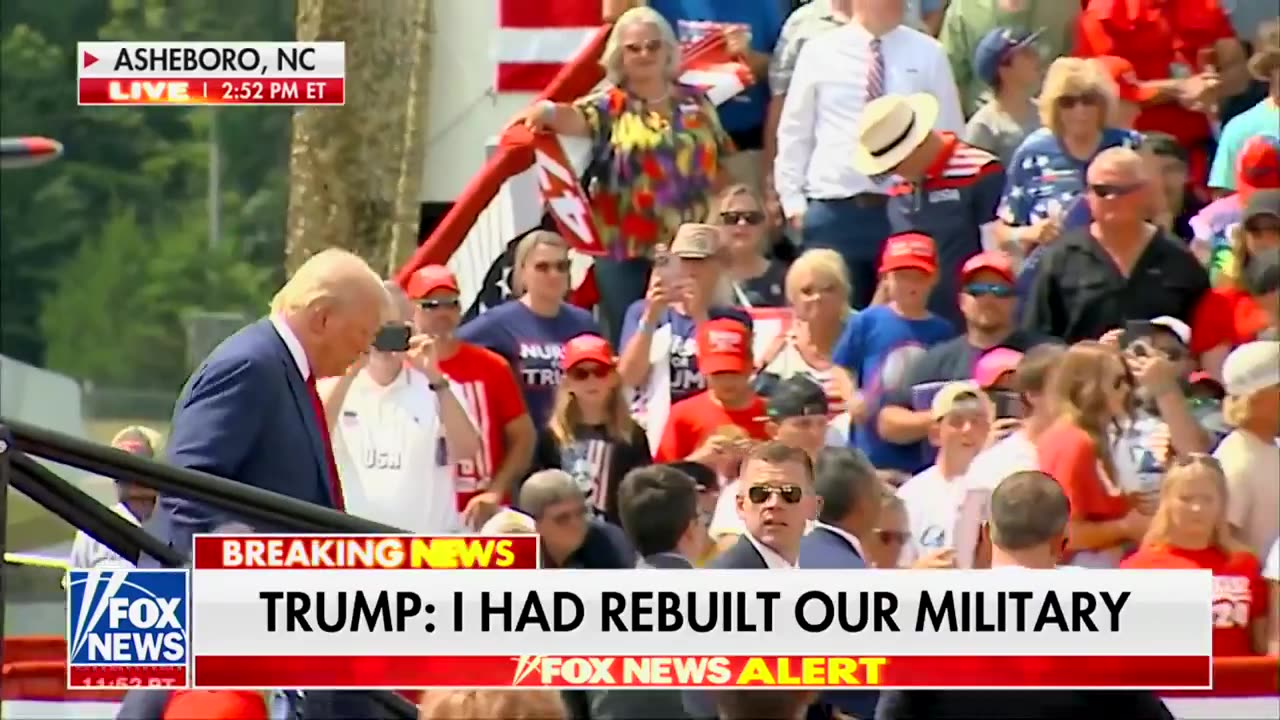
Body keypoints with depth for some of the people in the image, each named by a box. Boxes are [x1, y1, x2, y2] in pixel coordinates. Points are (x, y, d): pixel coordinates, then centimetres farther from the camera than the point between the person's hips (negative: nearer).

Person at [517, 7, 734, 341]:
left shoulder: (695, 102, 10)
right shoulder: (611, 106, -1)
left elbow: (719, 167, 15)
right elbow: (577, 118, -23)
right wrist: (550, 112, -46)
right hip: (626, 249, -3)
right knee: (630, 343, -2)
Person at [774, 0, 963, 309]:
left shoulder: (927, 54, 6)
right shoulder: (820, 51, 4)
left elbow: (949, 133, 9)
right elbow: (794, 131, 9)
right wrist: (793, 201, 4)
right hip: (835, 212, 0)